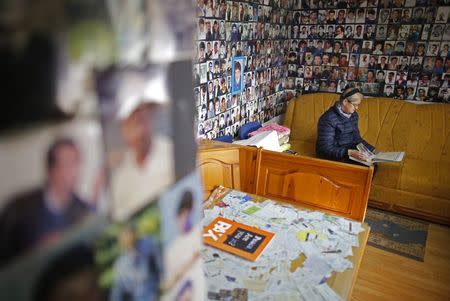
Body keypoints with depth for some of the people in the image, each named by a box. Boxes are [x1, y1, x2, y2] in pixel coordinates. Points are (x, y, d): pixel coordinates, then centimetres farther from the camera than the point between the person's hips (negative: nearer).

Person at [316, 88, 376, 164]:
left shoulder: (353, 115, 5)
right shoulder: (328, 119, -20)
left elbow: (357, 138, 16)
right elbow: (327, 149, -24)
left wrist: (372, 150, 2)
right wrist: (349, 153, -35)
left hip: (350, 150, 7)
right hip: (332, 156, -7)